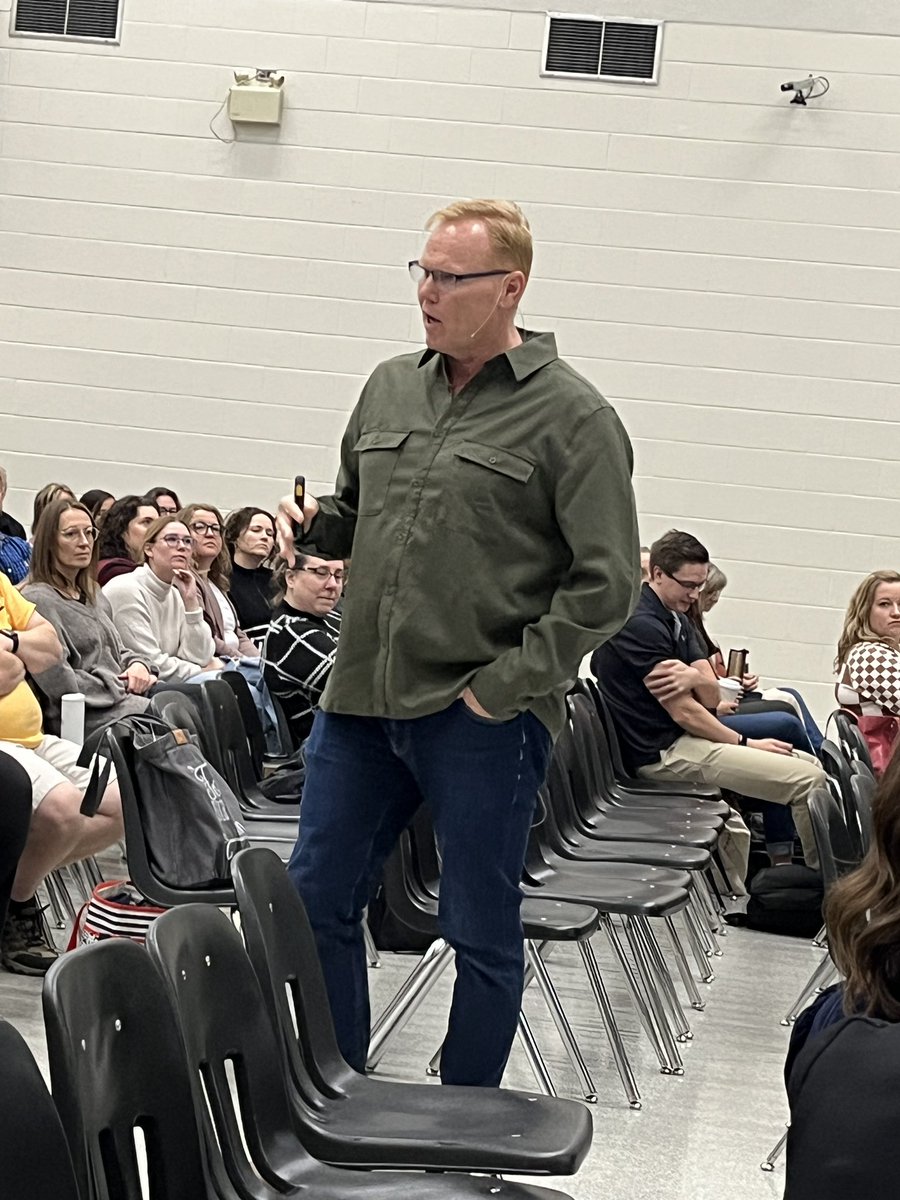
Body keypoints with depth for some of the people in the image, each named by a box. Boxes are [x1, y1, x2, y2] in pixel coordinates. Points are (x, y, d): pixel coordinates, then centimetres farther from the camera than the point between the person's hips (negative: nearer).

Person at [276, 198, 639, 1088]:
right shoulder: (390, 387, 11)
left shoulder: (571, 416, -7)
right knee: (315, 899, 11)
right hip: (360, 696, 6)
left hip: (484, 716, -6)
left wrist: (504, 683, -15)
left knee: (481, 930, 6)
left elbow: (605, 583, -11)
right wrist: (314, 526, 2)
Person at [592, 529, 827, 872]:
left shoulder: (678, 619, 14)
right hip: (663, 751, -10)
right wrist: (745, 744, -4)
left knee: (809, 763, 8)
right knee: (809, 780, -17)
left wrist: (695, 678, -21)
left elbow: (711, 697, 4)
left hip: (685, 738, 10)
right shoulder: (640, 625, -16)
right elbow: (684, 713, -16)